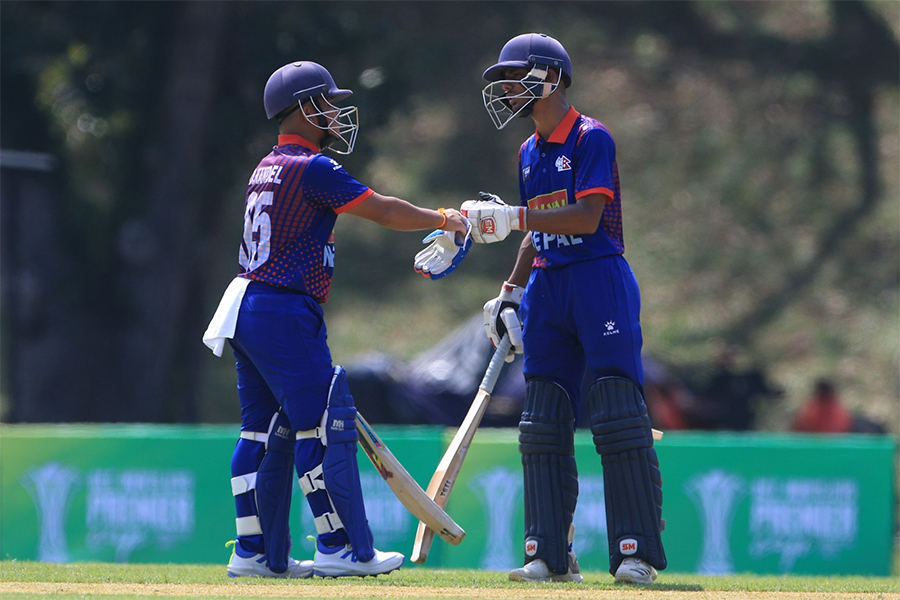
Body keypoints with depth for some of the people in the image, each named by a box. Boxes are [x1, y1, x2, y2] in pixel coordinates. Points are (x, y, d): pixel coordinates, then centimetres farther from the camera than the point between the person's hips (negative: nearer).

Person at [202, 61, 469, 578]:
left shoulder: (266, 170, 17)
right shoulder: (312, 168, -12)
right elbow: (382, 211, -11)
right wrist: (445, 220, 3)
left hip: (247, 307, 9)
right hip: (285, 314, -9)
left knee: (264, 429, 11)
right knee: (325, 424, -5)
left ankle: (256, 553, 12)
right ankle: (343, 549, -3)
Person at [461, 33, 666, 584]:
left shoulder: (591, 138, -8)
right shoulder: (531, 151, 17)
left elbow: (587, 217, -19)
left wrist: (514, 217, -21)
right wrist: (509, 295, 17)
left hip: (599, 279, -8)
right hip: (546, 286, 8)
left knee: (619, 419, -11)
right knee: (544, 424, 3)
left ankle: (637, 552, -9)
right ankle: (550, 555, 6)